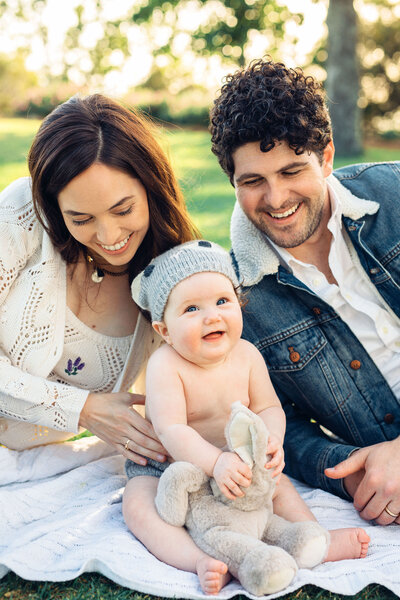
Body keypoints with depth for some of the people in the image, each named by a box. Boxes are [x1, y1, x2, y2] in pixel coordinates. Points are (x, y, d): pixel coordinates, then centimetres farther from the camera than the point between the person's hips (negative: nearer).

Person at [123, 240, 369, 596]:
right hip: (167, 466, -4)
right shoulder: (165, 365, -27)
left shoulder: (247, 356, -10)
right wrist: (215, 462, -50)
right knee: (138, 506, -29)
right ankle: (201, 562, -41)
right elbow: (171, 430, -34)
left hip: (235, 463, 4)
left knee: (279, 484, -14)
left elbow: (268, 408, -5)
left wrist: (272, 440, -29)